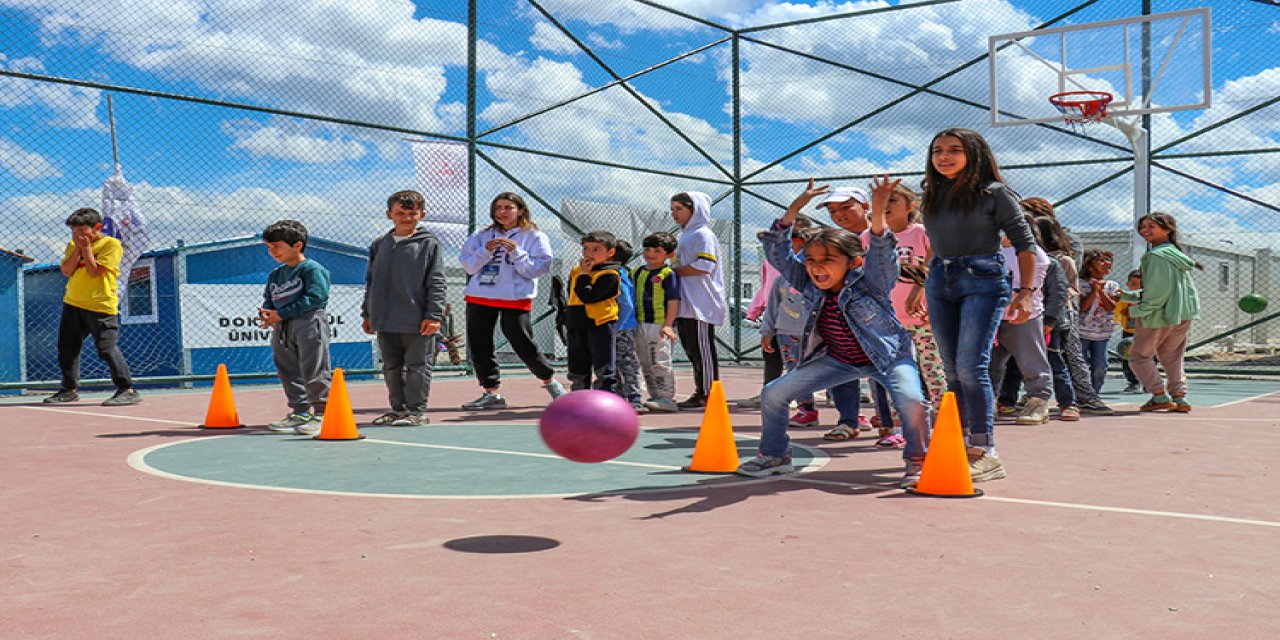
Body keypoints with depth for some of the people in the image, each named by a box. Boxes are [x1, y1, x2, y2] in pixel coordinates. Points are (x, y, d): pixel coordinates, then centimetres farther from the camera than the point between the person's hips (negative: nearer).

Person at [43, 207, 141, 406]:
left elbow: (95, 271, -16)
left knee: (107, 349, -13)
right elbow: (67, 271, -1)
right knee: (66, 347, 12)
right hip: (72, 304, 7)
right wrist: (78, 249, -7)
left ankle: (127, 390, -8)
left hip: (101, 307, -7)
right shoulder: (73, 245, 12)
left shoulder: (111, 244, -9)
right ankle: (69, 389, 26)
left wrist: (86, 247, -12)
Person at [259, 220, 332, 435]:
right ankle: (300, 412, 24)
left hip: (309, 323, -9)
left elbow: (315, 298, -18)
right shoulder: (275, 274, 19)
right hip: (282, 328, 9)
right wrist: (266, 313, -5)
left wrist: (281, 314, -17)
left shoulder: (312, 269, -9)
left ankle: (321, 413, -2)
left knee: (313, 370, -8)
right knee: (288, 371, 14)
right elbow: (269, 299, 21)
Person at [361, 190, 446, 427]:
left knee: (418, 367, 1)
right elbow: (371, 281, 17)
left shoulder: (429, 243, -2)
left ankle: (416, 411, 8)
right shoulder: (379, 245, 11)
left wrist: (433, 315, -12)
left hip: (418, 321, -5)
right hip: (385, 321, 5)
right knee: (392, 367, 13)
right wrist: (367, 313, 14)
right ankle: (397, 408, 23)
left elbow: (436, 283, -5)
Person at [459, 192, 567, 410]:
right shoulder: (482, 236, 13)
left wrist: (516, 252, -15)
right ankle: (492, 393, 10)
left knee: (523, 344, -6)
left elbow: (540, 268, -6)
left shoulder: (534, 237, 3)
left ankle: (550, 380, 18)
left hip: (515, 298, -4)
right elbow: (468, 265, 6)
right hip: (479, 297, 4)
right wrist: (485, 251, -10)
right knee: (479, 347, 2)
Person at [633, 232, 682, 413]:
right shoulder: (636, 273, 13)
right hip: (640, 325, 7)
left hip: (660, 325, -7)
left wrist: (668, 325, -20)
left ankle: (667, 398, 0)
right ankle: (655, 397, 20)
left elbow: (673, 301, -12)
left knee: (660, 362, -6)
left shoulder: (668, 274, -7)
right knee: (646, 364, 12)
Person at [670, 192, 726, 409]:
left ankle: (709, 394, -3)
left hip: (701, 305, -10)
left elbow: (703, 267, -20)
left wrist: (675, 271, -12)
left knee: (703, 348, -7)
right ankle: (700, 391, 18)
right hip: (685, 305, 10)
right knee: (690, 348, 11)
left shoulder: (703, 234, -8)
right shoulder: (685, 235, 22)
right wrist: (674, 270, 9)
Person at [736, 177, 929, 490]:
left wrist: (878, 213, -56)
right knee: (773, 393, -2)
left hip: (887, 356, -4)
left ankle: (916, 462, -6)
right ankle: (775, 456, 19)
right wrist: (795, 208, -24)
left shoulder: (869, 283, -22)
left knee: (911, 400, -32)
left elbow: (881, 254, -41)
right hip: (836, 359, 4)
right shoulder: (811, 286, -10)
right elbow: (778, 252, -15)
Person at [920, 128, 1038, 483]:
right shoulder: (932, 197, 15)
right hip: (939, 283, 6)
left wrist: (1026, 291, -12)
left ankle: (985, 451, -14)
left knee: (971, 366, -17)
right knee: (953, 371, 6)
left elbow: (1024, 243, -3)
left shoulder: (994, 193, -1)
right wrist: (928, 283, 18)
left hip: (983, 281, -6)